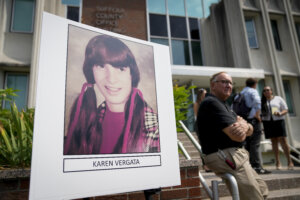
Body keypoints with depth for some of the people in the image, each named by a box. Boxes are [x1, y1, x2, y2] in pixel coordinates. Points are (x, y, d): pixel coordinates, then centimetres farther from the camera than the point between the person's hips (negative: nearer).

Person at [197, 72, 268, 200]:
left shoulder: (223, 104, 18)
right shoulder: (211, 103, -16)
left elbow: (250, 130, 10)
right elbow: (237, 136, -24)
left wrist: (245, 126, -16)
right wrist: (243, 124, 0)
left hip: (234, 155, 11)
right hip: (225, 157, -11)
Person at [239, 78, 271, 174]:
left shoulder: (240, 93, 17)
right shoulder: (253, 91, -2)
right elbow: (257, 101, -23)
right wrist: (257, 114, -14)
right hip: (253, 120, -7)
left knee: (248, 144, 9)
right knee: (255, 144, -7)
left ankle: (249, 166, 13)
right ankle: (257, 167, -8)